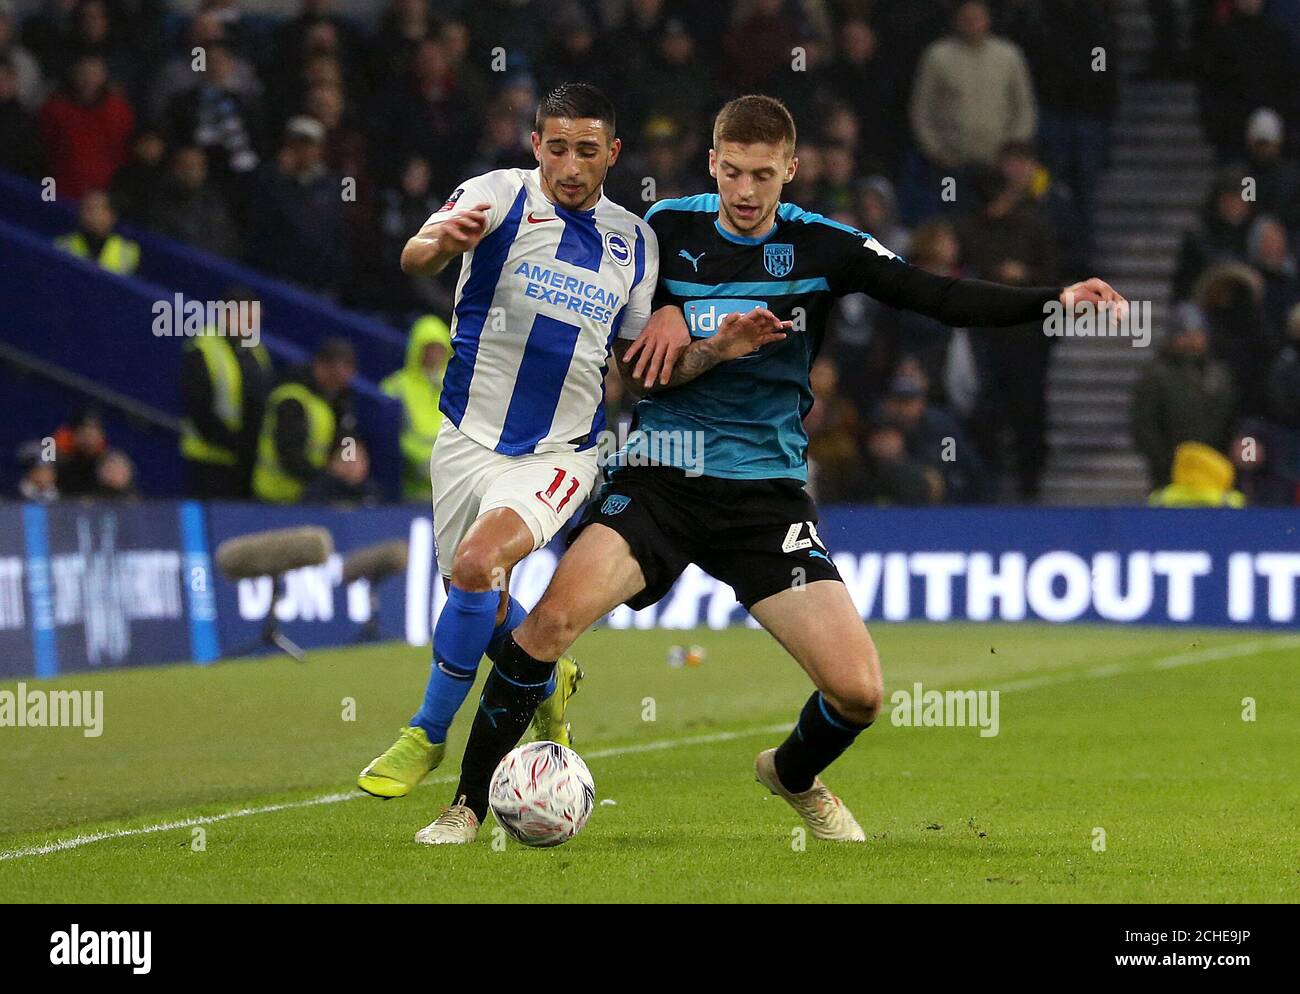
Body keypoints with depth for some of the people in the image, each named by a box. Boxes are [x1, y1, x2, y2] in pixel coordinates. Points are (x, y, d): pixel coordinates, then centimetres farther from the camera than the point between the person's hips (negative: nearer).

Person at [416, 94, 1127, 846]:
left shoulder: (822, 246, 1)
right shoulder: (669, 229, 3)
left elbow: (943, 298, -4)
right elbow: (633, 363, 1)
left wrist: (1054, 300, -16)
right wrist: (717, 351, -17)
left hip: (768, 492, 1)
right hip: (662, 473, -1)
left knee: (859, 694, -9)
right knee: (556, 615, -26)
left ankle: (795, 776, 27)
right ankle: (470, 805, -11)